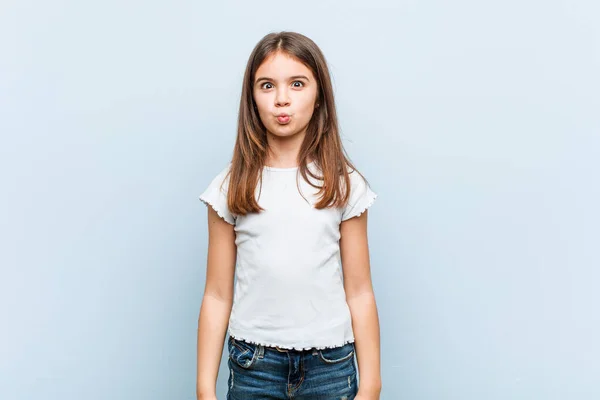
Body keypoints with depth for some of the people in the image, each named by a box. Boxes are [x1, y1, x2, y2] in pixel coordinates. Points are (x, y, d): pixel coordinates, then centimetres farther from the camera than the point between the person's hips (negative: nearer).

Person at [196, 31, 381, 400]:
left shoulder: (344, 185, -1)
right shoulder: (231, 187, -1)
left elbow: (360, 293, -1)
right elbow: (217, 296, 0)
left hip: (331, 365, 0)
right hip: (253, 364, 0)